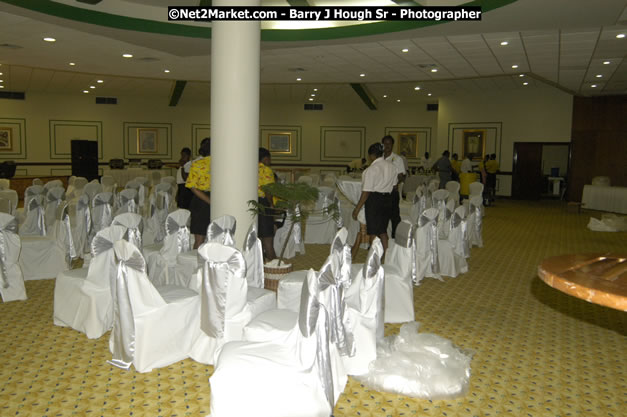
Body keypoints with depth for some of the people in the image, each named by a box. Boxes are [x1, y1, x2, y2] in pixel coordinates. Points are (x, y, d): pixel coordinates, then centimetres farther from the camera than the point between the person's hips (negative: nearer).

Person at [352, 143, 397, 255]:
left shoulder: (371, 170, -17)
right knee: (383, 230, 18)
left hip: (374, 200, -7)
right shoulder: (392, 167, 5)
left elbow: (366, 192, -17)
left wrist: (357, 209, -12)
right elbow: (394, 185, 11)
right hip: (388, 199, 7)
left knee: (373, 231, 5)